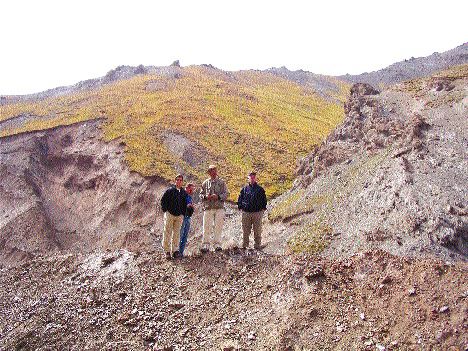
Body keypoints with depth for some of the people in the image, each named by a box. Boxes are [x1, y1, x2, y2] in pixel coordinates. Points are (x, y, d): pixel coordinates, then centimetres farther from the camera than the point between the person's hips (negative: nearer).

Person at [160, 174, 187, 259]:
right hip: (169, 214, -3)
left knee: (176, 233, 5)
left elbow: (185, 204, 18)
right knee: (167, 233, -2)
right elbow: (163, 200, 2)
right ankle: (167, 251, 3)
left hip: (179, 216, 3)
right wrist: (165, 211, -3)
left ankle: (175, 250, 10)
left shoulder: (184, 193, 9)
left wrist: (183, 214, 10)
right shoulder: (169, 191, -2)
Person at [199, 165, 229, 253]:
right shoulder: (205, 183, 13)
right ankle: (205, 245, 2)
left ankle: (217, 244, 4)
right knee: (206, 226, -2)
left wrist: (218, 196, -13)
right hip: (208, 208, 1)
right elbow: (201, 194, 13)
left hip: (219, 207, -1)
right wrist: (206, 197, -8)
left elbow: (226, 194, 4)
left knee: (218, 226, -2)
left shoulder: (221, 182, 9)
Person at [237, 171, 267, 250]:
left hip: (257, 212, -1)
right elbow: (240, 199, 14)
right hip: (246, 212, 1)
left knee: (257, 230, 1)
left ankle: (257, 245, 7)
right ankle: (244, 245, 12)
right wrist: (240, 207, 4)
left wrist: (263, 208, 3)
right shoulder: (245, 189, 9)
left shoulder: (260, 189, 9)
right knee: (246, 230, 5)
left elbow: (264, 200, 13)